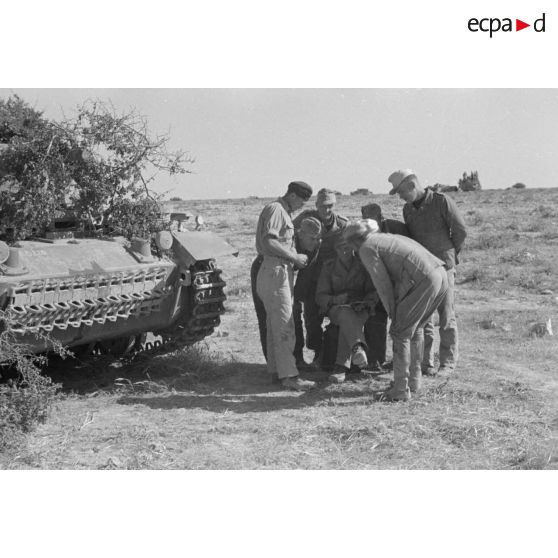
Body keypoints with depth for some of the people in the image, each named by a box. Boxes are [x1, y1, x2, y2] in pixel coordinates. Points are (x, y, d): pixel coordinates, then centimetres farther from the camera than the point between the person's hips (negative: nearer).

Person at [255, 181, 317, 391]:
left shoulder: (284, 212, 21)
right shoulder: (275, 209, -12)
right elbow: (268, 242, -23)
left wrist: (295, 259, 10)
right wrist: (295, 257, -17)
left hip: (282, 273, 11)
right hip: (276, 273, -11)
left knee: (275, 324, 14)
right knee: (284, 325, -11)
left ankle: (275, 368, 21)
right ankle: (289, 375, -12)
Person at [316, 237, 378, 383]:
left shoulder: (363, 266, 11)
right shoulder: (329, 267, 9)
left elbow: (373, 292, 8)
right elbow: (320, 297, 5)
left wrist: (366, 303, -14)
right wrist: (335, 300, -16)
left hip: (359, 310, 1)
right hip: (336, 309, 0)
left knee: (348, 323, -36)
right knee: (346, 315, -38)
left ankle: (341, 367, -47)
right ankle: (358, 348, -66)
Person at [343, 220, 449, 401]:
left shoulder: (367, 248, 5)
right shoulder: (389, 237, 31)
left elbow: (382, 283, -1)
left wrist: (392, 311, 9)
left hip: (423, 281, -9)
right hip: (441, 275, 9)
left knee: (400, 333, 1)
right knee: (415, 329, 23)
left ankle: (401, 390, 2)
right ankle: (414, 380, 32)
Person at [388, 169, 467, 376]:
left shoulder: (442, 201, -10)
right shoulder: (408, 209, 8)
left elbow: (460, 231, -4)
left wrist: (449, 254, 9)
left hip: (443, 267, -5)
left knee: (446, 318, 2)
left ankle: (448, 362, 11)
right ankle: (426, 362, 12)